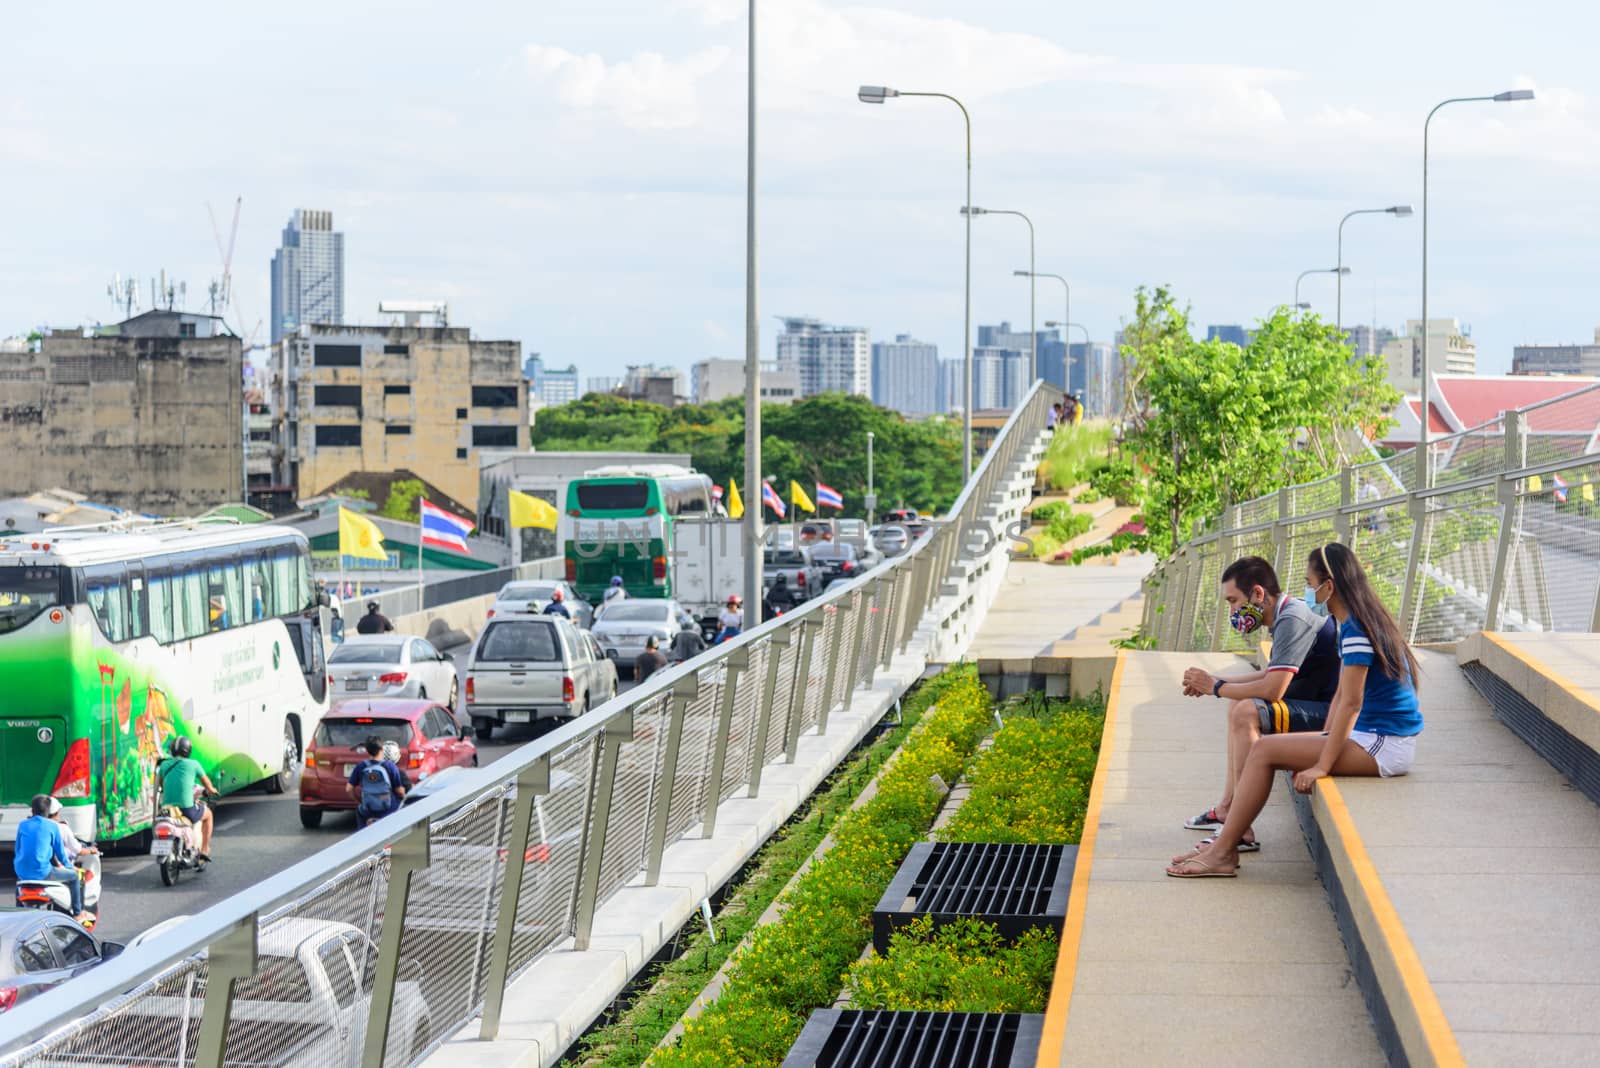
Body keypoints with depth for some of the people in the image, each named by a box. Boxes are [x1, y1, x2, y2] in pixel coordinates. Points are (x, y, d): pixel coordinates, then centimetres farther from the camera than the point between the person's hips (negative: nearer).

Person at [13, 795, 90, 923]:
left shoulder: (23, 825, 7)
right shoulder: (52, 826, -3)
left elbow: (18, 850, 16)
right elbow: (59, 851, 3)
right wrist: (69, 866, 22)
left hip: (22, 872, 5)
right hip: (42, 873, -5)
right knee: (74, 876, 16)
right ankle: (77, 914, 20)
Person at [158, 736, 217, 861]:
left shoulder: (164, 765, 9)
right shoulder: (193, 764, -1)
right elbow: (207, 783, 13)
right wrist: (211, 790, 36)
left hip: (167, 806, 4)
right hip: (187, 808, -4)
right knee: (208, 814, 28)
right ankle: (204, 850, 26)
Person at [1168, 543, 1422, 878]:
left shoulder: (1356, 630, -18)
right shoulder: (1362, 621, 14)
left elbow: (1351, 703, -22)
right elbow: (1342, 695, 17)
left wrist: (1322, 765, -20)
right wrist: (1323, 743, 10)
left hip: (1384, 748, -10)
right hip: (1380, 739, 10)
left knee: (1265, 750, -14)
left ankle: (1223, 852, -10)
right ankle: (1225, 844, 3)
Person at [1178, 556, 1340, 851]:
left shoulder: (1292, 620, -20)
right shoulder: (1286, 614, 12)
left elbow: (1273, 688, -26)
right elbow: (1273, 674, 26)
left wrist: (1216, 687, -11)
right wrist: (1216, 680, 17)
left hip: (1329, 714, -11)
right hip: (1316, 703, 11)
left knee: (1247, 713, -25)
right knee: (1238, 703, 22)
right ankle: (1227, 809, 20)